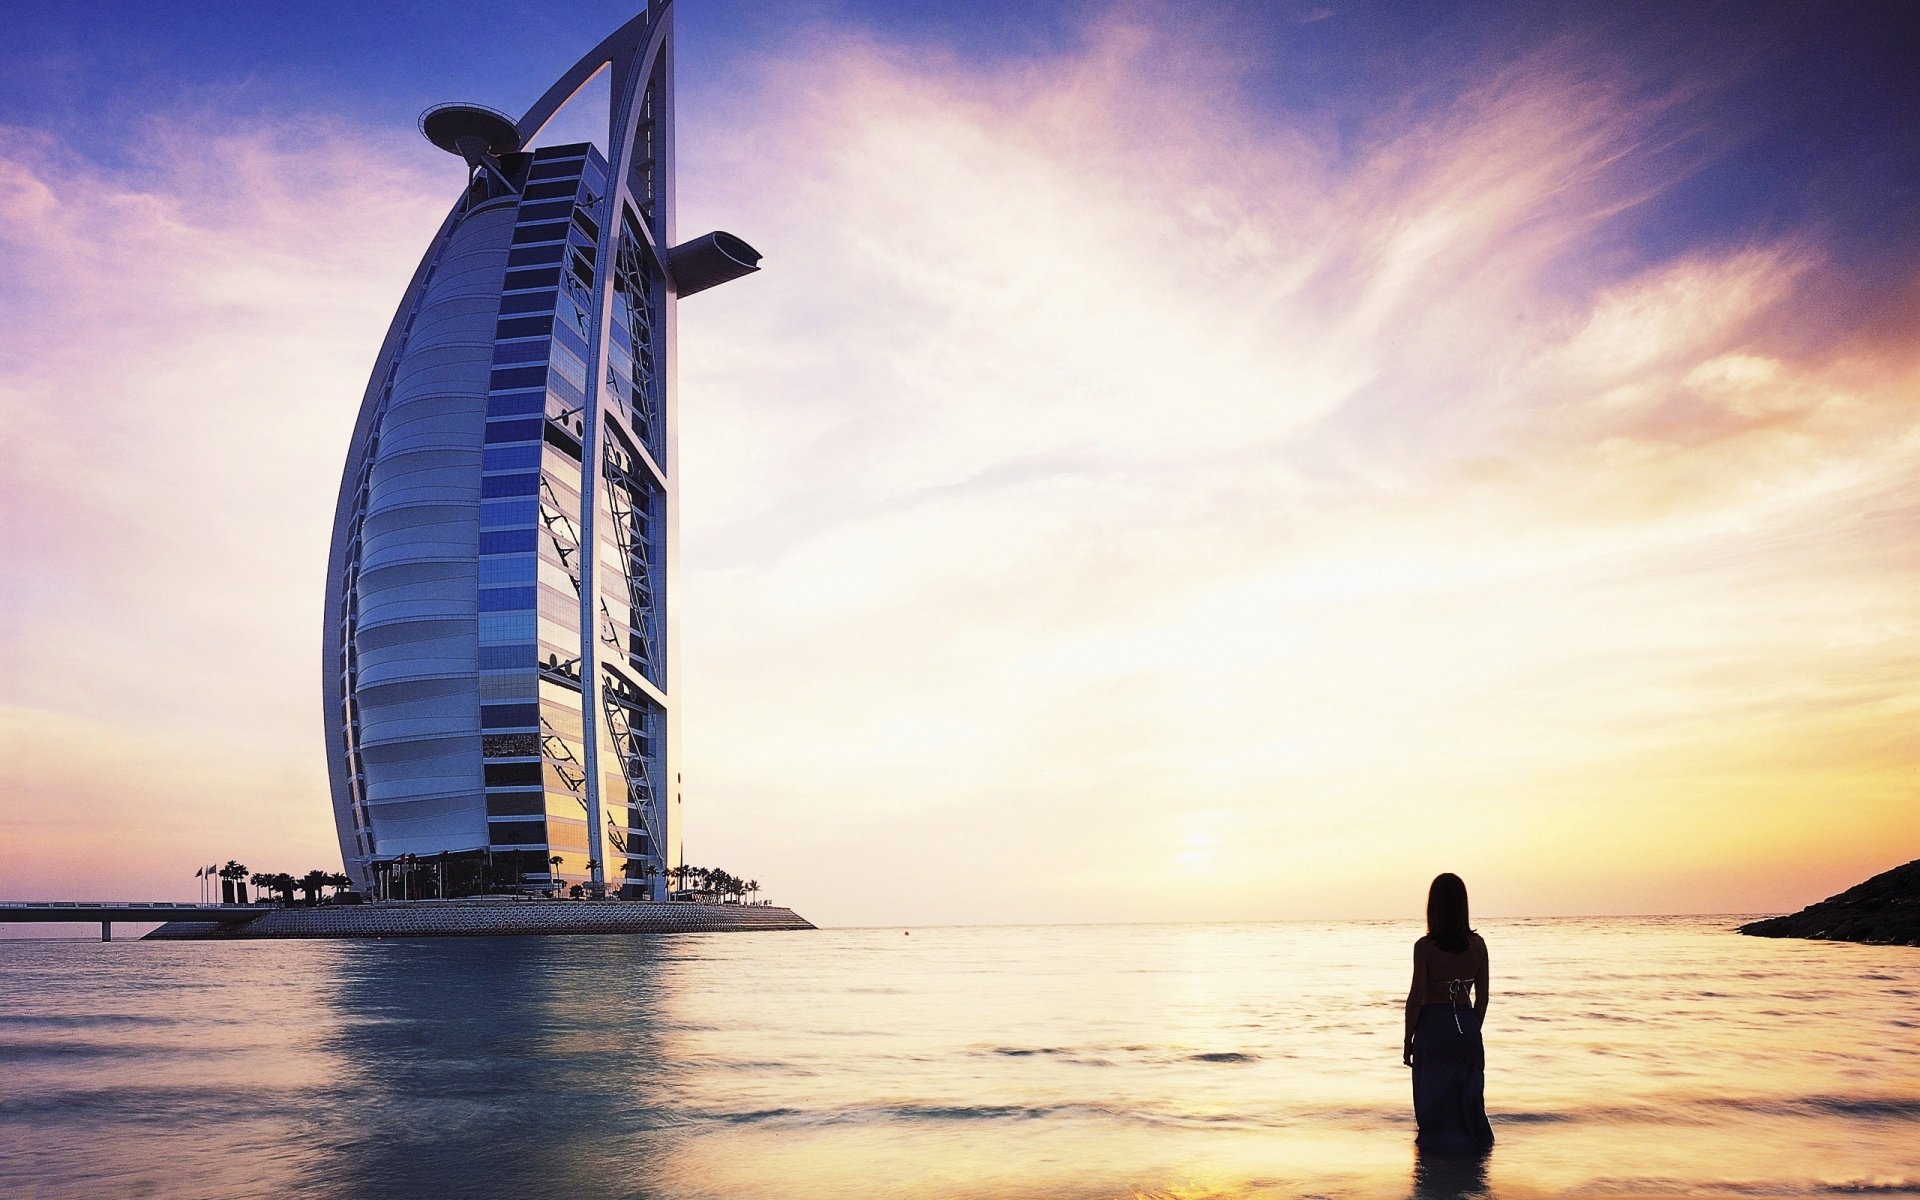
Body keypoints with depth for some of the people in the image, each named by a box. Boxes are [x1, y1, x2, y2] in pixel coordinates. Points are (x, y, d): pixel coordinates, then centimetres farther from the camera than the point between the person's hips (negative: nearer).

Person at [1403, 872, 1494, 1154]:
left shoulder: (1425, 946, -13)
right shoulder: (1477, 944, -2)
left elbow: (1416, 997, -12)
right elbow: (1482, 996, 5)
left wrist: (1408, 1040, -2)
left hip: (1433, 1027, -3)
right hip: (1466, 1025, 4)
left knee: (1434, 1094, 9)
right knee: (1467, 1094, 16)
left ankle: (1438, 1142, 16)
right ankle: (1471, 1141, 24)